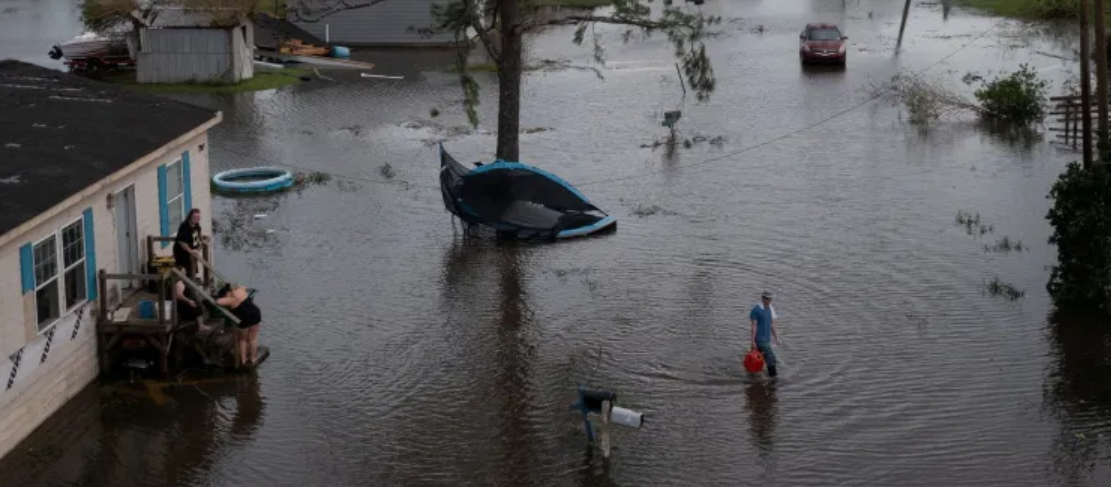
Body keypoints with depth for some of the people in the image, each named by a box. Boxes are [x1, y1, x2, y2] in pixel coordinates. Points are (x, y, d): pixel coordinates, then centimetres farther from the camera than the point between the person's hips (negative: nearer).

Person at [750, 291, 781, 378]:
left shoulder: (770, 309, 9)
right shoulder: (756, 310, -13)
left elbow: (772, 324, 15)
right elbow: (754, 326, -14)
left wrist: (776, 337, 13)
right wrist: (753, 341, -15)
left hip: (767, 338, 8)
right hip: (760, 339, -8)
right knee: (771, 357, -13)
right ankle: (773, 377, -8)